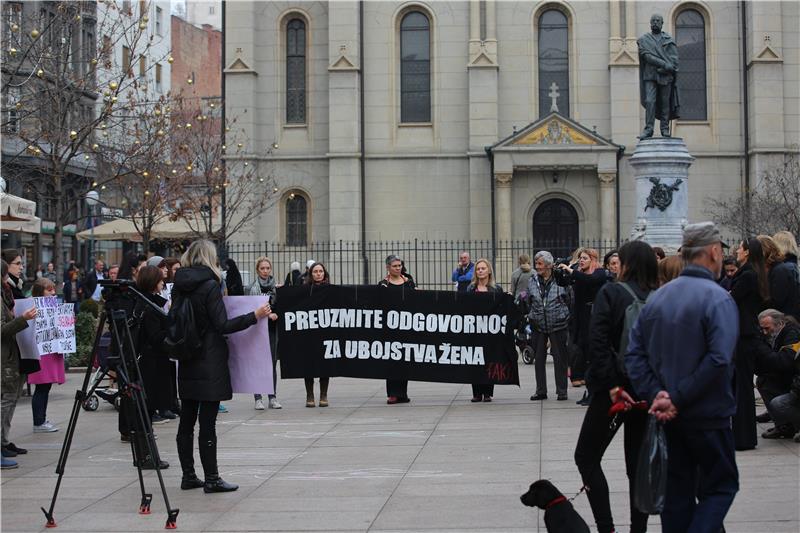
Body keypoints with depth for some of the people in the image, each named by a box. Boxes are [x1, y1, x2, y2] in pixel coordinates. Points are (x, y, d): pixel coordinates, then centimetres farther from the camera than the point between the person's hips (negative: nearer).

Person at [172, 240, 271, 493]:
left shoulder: (179, 287, 6)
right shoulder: (210, 285, -13)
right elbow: (222, 325, -16)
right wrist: (254, 316, -12)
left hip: (187, 364, 7)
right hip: (210, 364, -7)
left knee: (187, 420, 10)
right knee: (207, 422, -4)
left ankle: (188, 475, 15)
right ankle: (211, 479, 0)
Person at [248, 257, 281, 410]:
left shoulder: (276, 286, 9)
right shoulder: (252, 287, 0)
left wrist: (275, 314, -8)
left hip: (272, 329, 3)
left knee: (272, 362, 3)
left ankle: (272, 397, 9)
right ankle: (258, 398, 0)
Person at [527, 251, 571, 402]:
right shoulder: (532, 281, 5)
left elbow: (570, 300, 2)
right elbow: (528, 301, 14)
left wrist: (564, 315, 0)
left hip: (558, 325, -3)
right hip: (538, 325, 3)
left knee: (560, 358, 2)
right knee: (539, 358, 7)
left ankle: (561, 391, 11)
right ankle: (541, 391, 16)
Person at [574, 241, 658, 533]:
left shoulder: (611, 293, -8)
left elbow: (598, 342, -17)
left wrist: (612, 385, -16)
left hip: (616, 389, -4)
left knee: (586, 456, 8)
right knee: (639, 463, 13)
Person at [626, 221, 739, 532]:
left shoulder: (658, 297, 5)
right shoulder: (717, 299, -15)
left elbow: (634, 354, 1)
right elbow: (719, 360, -26)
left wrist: (655, 394, -8)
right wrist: (679, 398, -20)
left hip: (669, 416, 6)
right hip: (707, 414, -6)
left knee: (678, 489, 14)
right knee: (720, 486, 6)